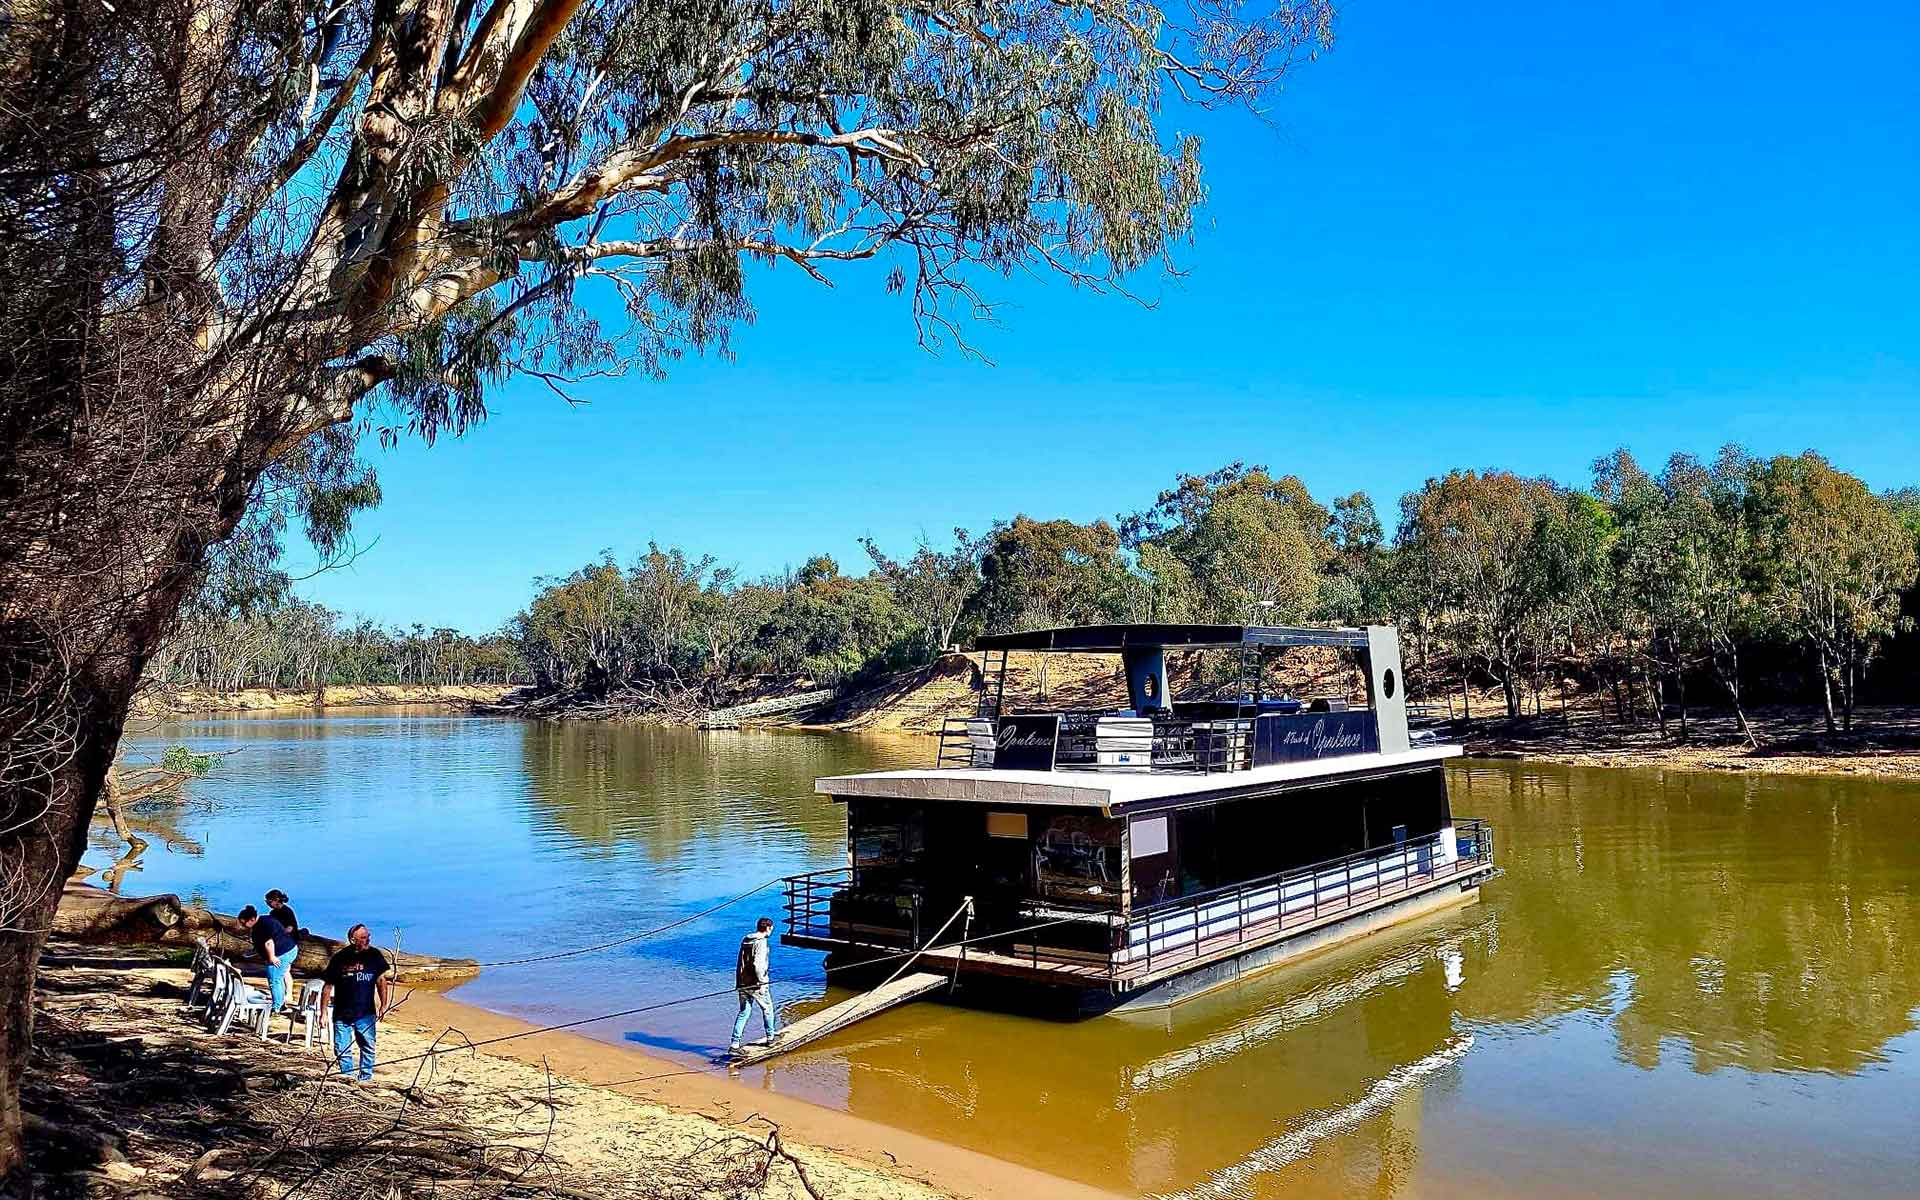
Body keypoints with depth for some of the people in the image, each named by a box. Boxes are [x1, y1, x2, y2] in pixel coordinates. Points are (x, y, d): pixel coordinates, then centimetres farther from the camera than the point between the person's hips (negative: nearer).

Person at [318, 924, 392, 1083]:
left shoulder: (374, 955, 0)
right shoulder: (339, 958, -3)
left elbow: (381, 981, 4)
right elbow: (327, 987, 3)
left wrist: (384, 1005, -4)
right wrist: (323, 1013, 2)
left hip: (366, 1014, 0)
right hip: (341, 1014, 0)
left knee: (367, 1047, 2)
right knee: (342, 1049, 4)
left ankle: (365, 1078, 14)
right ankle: (348, 1076, 19)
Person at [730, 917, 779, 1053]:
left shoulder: (745, 940, 9)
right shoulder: (761, 942, -16)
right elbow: (757, 964, -25)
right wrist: (762, 983, -19)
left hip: (743, 984, 7)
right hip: (756, 984, -7)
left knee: (743, 1013, 9)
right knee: (767, 1008, 14)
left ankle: (735, 1043, 2)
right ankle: (771, 1036, 28)